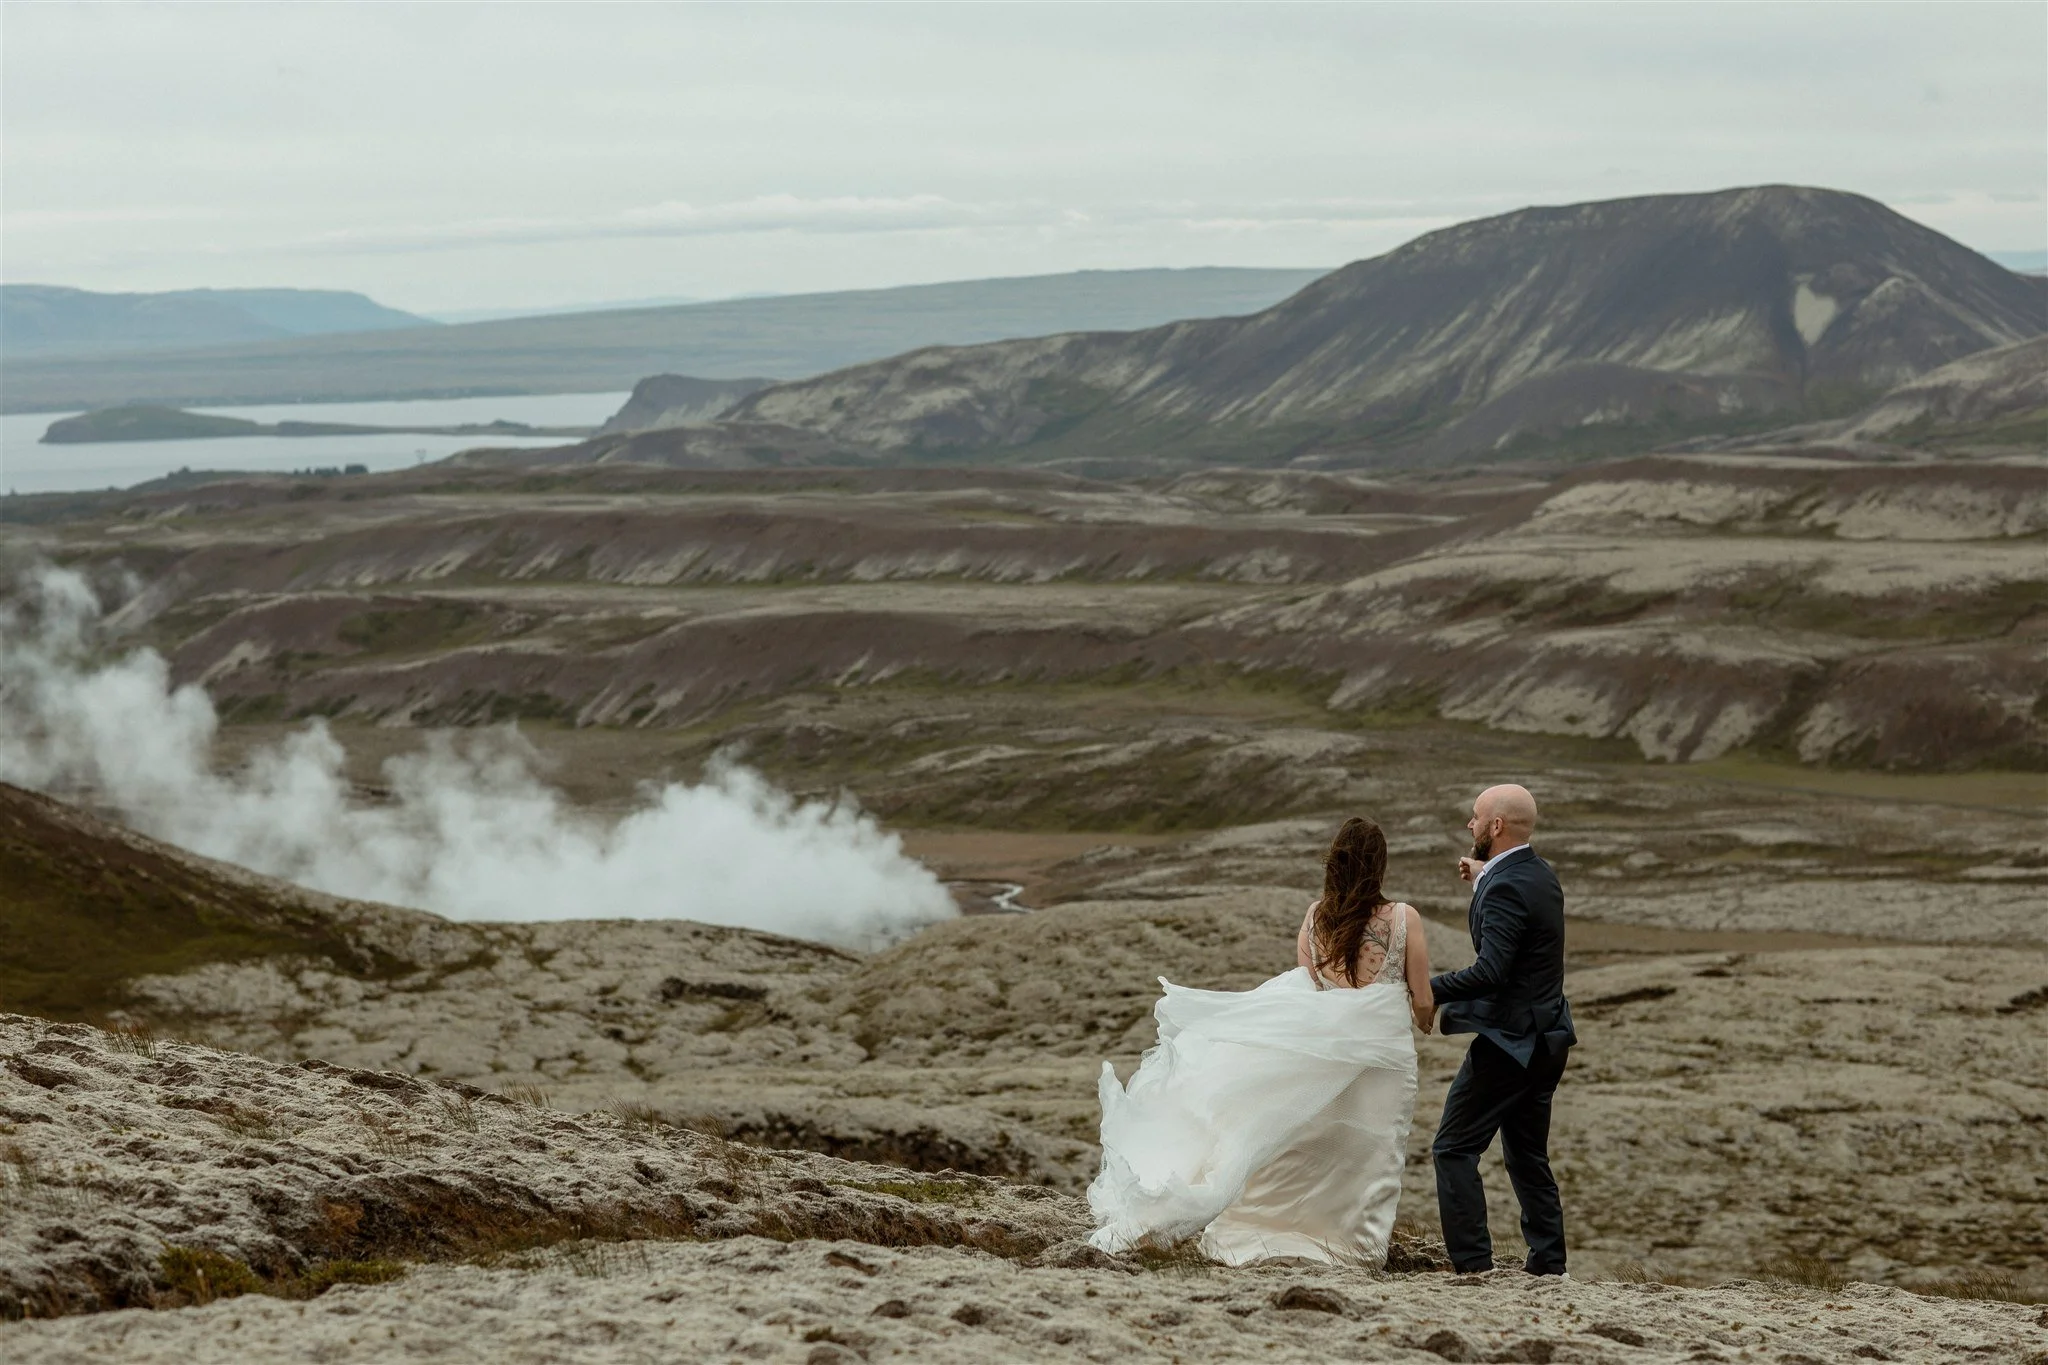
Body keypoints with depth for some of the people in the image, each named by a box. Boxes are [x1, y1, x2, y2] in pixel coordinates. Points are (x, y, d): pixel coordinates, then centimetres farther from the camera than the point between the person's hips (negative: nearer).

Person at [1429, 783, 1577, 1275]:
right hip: (1545, 1039, 10)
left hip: (1509, 1040, -10)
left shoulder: (1507, 888, -20)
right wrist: (1486, 879, 23)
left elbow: (1490, 972, -29)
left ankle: (1472, 1263, -8)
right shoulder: (1541, 874, 10)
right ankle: (1548, 1264, 18)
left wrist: (1425, 989, -23)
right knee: (1528, 1156, 17)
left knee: (1454, 1149, -4)